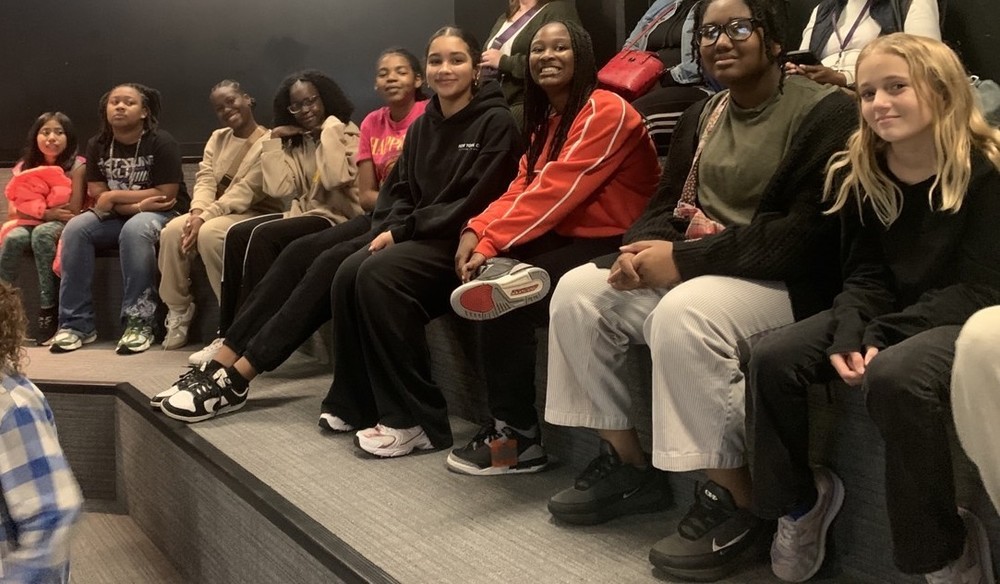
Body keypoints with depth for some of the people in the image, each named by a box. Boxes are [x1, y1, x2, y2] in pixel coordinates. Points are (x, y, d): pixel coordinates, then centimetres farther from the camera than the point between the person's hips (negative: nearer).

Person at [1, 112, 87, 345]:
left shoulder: (76, 166, -6)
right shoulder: (25, 168, 6)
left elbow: (73, 211, -13)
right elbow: (20, 210, 0)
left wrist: (39, 211, -9)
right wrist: (48, 213, -13)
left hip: (61, 225, -3)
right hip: (31, 224, 4)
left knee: (42, 233, -36)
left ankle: (48, 311, -36)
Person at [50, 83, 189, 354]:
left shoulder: (161, 143, -12)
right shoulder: (97, 145, 3)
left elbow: (165, 195, -18)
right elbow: (98, 197, -2)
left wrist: (114, 196, -14)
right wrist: (136, 204, -21)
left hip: (164, 214, -5)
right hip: (120, 217, 5)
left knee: (135, 229, -37)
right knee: (75, 228, -22)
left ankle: (138, 322, -33)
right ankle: (77, 322, -21)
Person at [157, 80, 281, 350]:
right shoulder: (217, 138, 15)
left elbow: (245, 192, -19)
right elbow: (205, 179, 2)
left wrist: (205, 217, -27)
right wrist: (197, 211, -19)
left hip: (255, 215, -6)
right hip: (217, 212, 6)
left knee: (209, 233, -36)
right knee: (173, 230, -23)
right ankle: (178, 312, -11)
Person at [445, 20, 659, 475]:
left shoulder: (606, 111, -14)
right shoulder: (546, 119, 17)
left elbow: (556, 190, -22)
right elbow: (522, 188, 6)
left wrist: (491, 244, -23)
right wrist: (477, 230, -12)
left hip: (612, 245, -9)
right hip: (566, 238, 9)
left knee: (506, 303, -22)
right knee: (480, 283, -12)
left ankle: (519, 437, -8)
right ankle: (510, 425, -11)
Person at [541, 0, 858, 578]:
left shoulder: (825, 111, -11)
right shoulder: (702, 116, 13)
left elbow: (809, 233, -21)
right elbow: (668, 204, 15)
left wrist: (684, 258, -22)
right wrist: (641, 249, -11)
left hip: (787, 283, -8)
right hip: (699, 270, 8)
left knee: (683, 314, -36)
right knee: (578, 291, -8)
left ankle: (736, 503, -20)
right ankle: (630, 465, 0)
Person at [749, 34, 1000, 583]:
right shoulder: (861, 173, 3)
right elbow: (866, 274, 3)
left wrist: (881, 338, -25)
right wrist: (849, 334, -18)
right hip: (893, 312, 6)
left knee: (894, 377, -37)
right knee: (773, 357, -15)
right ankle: (798, 499, 8)